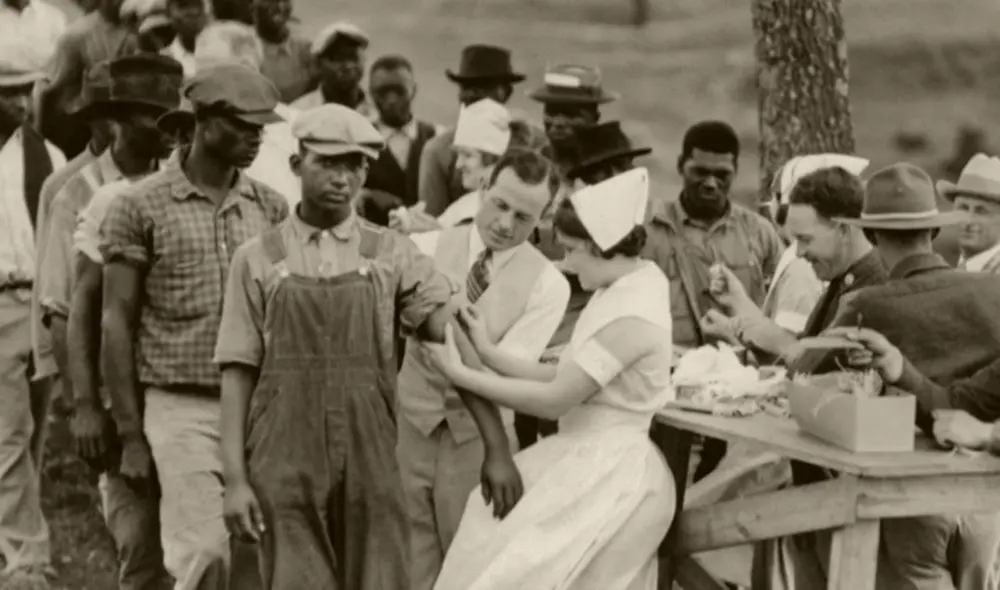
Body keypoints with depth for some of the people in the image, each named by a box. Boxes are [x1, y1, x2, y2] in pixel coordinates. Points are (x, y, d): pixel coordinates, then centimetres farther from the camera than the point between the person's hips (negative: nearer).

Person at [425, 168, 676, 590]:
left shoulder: (630, 316, -23)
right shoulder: (627, 287, 5)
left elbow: (553, 400, -19)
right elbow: (565, 377, 7)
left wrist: (460, 374, -13)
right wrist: (489, 353, 2)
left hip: (612, 477, -9)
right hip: (590, 462, 9)